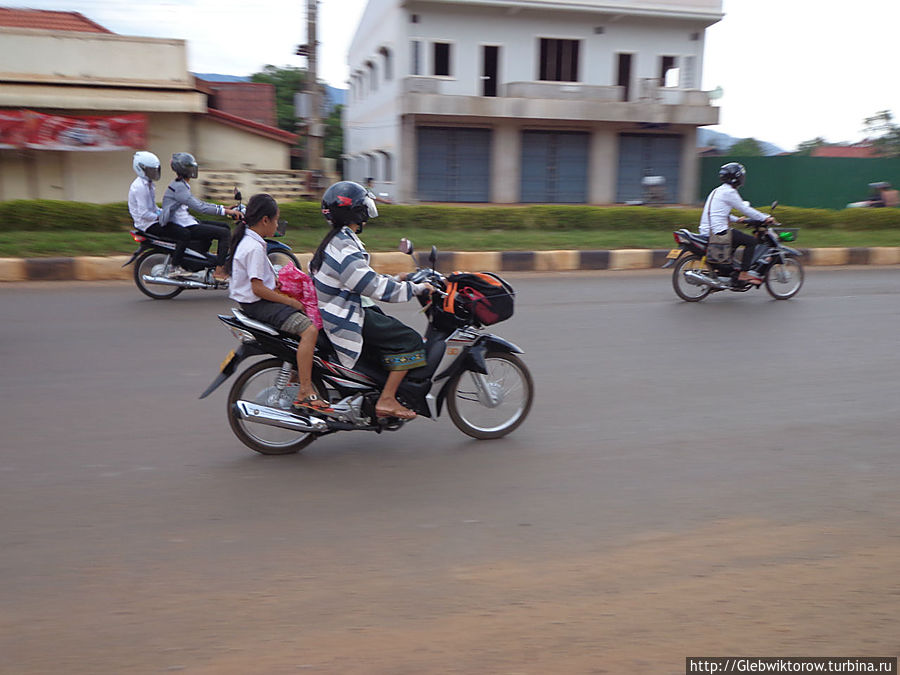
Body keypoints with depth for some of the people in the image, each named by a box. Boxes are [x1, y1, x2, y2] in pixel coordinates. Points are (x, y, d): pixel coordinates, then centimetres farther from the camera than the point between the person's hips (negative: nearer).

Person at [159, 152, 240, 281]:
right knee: (225, 233, -16)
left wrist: (224, 208, 12)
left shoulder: (182, 185, 15)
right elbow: (200, 207, -25)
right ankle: (219, 271, -15)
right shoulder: (179, 187, -18)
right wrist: (225, 211, -25)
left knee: (225, 227, 13)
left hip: (188, 222, 11)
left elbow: (197, 203, 19)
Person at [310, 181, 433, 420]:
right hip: (344, 319, -11)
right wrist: (416, 288, -14)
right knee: (409, 341, -11)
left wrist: (394, 279, 19)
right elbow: (375, 288, -23)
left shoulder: (337, 240, 12)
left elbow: (363, 278, 22)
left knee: (395, 329, 20)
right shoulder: (346, 250, -21)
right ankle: (386, 400, -9)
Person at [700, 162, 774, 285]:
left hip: (706, 231, 10)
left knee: (736, 241, 33)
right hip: (719, 231, -10)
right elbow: (744, 209, -7)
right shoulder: (729, 192, -10)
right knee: (751, 241, -5)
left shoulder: (717, 191, 19)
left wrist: (736, 219, 32)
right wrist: (765, 218, 2)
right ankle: (743, 274, -8)